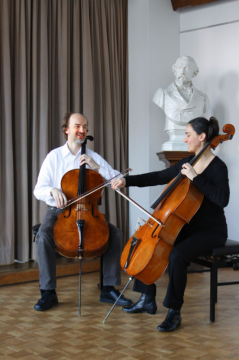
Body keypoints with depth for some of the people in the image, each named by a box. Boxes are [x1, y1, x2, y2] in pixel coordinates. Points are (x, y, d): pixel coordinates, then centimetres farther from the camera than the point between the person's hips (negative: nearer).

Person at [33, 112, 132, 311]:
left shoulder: (94, 157, 9)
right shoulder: (54, 157, 4)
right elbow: (38, 190, 0)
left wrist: (97, 167, -13)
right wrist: (53, 190, -23)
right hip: (59, 211, -1)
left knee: (115, 233, -22)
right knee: (44, 233, -32)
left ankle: (109, 289, -9)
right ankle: (48, 292, -20)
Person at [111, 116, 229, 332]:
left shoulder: (217, 167, -14)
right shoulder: (186, 163, 8)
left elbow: (222, 199, -30)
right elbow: (158, 178, 11)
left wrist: (195, 177, -29)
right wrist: (127, 181, 4)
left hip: (211, 231, -8)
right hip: (188, 227, 8)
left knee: (177, 255, -32)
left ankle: (175, 313, -15)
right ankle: (148, 300, 14)